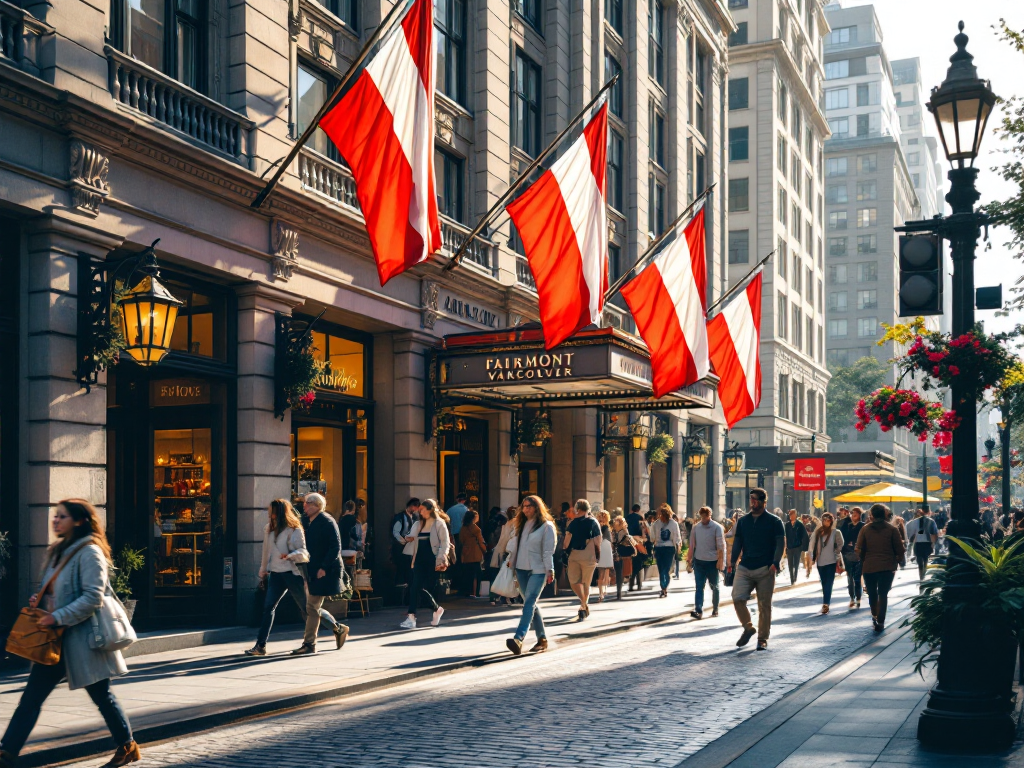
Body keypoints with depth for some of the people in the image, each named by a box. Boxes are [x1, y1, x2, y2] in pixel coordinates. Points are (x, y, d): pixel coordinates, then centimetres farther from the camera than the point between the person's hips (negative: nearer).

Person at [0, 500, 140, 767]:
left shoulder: (89, 552, -13)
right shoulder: (59, 551, 14)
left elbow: (92, 598, -20)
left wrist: (58, 617, -23)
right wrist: (40, 599, 3)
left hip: (81, 636, -8)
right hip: (56, 638, 8)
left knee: (101, 695, 3)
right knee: (31, 697, 5)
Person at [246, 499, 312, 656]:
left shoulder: (294, 530, -8)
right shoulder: (269, 530, 13)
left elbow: (303, 552, -15)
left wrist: (290, 555, -33)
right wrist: (263, 569, 29)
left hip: (293, 573, -6)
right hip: (276, 573, 6)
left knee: (304, 608, 6)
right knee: (268, 607, -5)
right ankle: (260, 645, -7)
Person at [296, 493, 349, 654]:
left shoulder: (327, 522, -12)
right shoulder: (307, 522, 11)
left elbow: (336, 547, -16)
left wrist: (324, 568, -21)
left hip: (323, 572, -8)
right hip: (310, 571, 8)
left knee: (312, 608, -7)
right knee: (313, 607, 11)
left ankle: (309, 644, 0)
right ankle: (339, 628, 27)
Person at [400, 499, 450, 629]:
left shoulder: (439, 523, -2)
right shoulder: (418, 524, 15)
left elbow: (445, 542, -6)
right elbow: (412, 538, 24)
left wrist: (441, 559, -15)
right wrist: (409, 539, 0)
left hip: (432, 560, -5)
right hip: (420, 559, 5)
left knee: (427, 588, -3)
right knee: (415, 587, -6)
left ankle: (437, 610, 23)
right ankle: (411, 617, -8)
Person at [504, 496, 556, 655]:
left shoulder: (546, 526, -5)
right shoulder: (522, 525, 16)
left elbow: (548, 550, -9)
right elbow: (514, 546, 17)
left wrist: (549, 570, -14)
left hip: (537, 571, -7)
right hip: (521, 570, 7)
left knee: (529, 604, -16)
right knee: (531, 605, 9)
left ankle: (518, 639, -29)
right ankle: (542, 639, 17)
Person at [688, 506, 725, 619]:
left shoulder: (717, 528, -7)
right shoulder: (696, 528, 2)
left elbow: (721, 546, -9)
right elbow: (692, 545, 7)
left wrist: (720, 561, -14)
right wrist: (689, 559, 5)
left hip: (712, 561, -2)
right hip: (699, 561, 2)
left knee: (714, 587, 11)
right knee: (699, 586, -5)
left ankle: (715, 609, 23)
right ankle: (698, 611, -11)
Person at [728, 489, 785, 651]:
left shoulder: (774, 521, 2)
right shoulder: (743, 521, 13)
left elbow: (780, 543, -4)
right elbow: (737, 542, 13)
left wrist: (775, 563, -17)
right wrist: (733, 561, -1)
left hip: (765, 570, -3)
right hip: (744, 568, 3)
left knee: (764, 605, 1)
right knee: (737, 599, -11)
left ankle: (763, 639, 12)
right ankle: (748, 628, 12)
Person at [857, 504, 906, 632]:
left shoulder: (865, 529, -3)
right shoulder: (892, 529, -6)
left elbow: (859, 549, -1)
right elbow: (900, 549, -5)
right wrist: (897, 560, 12)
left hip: (869, 567, 1)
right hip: (887, 567, -1)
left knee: (872, 593, 19)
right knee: (883, 594, 5)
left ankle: (874, 616, 29)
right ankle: (880, 622, 0)